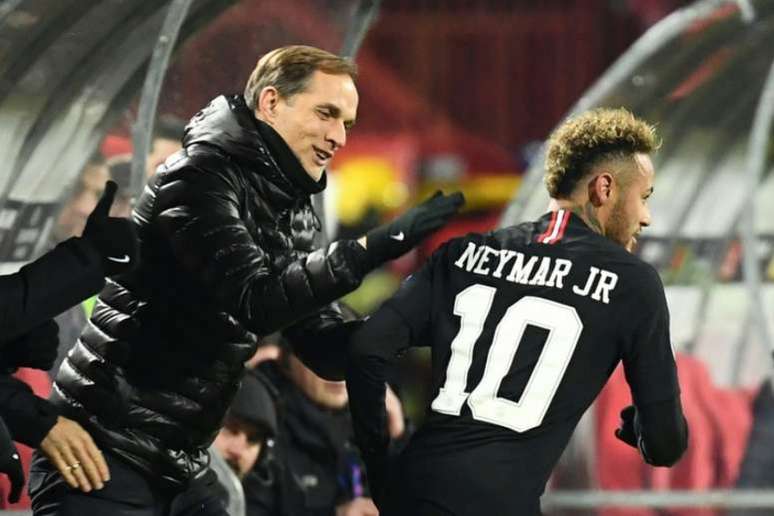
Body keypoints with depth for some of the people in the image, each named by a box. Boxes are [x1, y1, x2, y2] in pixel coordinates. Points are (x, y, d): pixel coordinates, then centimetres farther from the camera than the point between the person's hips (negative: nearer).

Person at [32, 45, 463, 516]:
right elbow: (255, 301, -26)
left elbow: (330, 350, 11)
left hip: (181, 466, 9)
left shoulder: (293, 215, 12)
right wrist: (374, 248, -28)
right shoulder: (202, 176, -13)